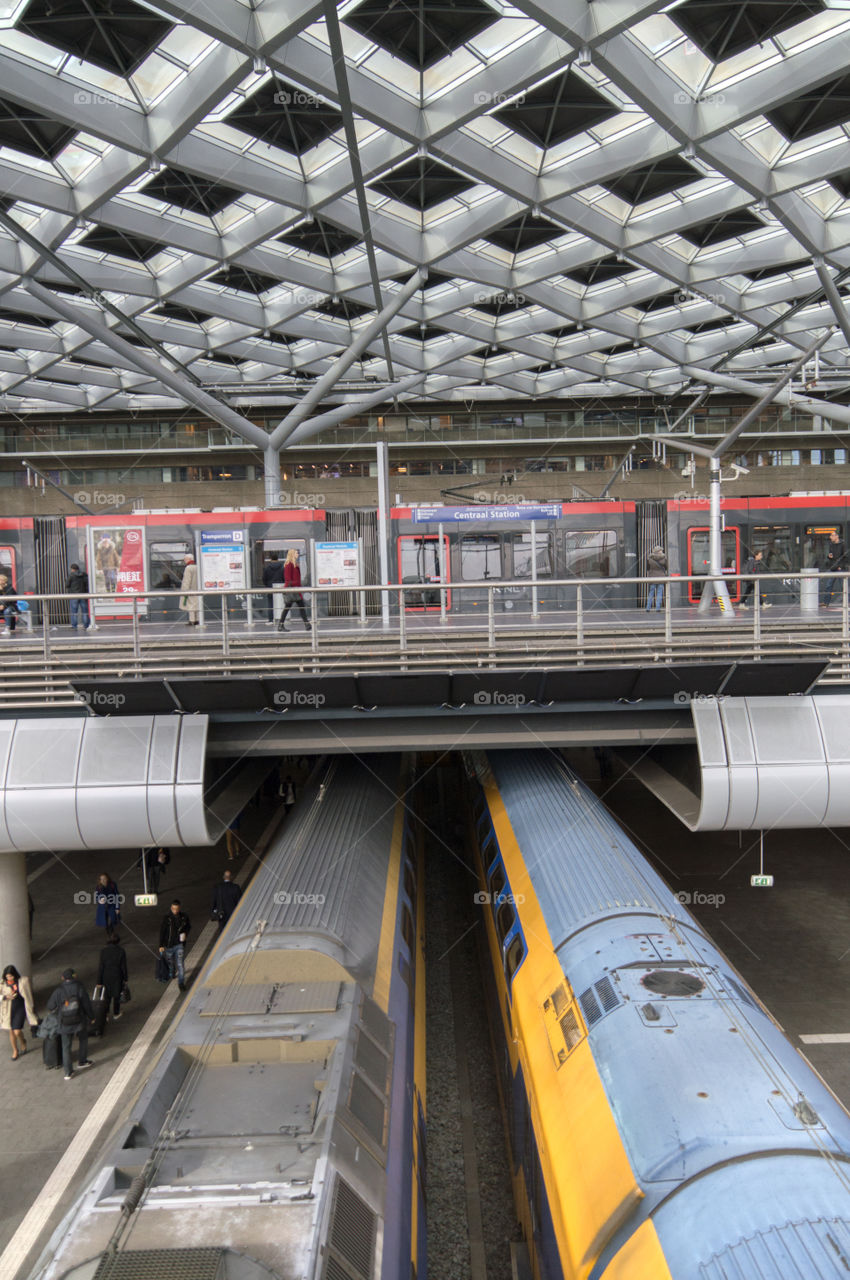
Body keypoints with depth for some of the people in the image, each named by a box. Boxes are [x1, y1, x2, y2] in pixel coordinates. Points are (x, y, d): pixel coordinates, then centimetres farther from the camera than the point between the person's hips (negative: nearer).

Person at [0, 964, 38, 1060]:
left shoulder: (23, 982, -13)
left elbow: (27, 997, -4)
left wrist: (30, 1008, 1)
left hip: (20, 1008, -2)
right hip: (8, 1010, 2)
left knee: (17, 1031, -8)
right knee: (11, 1031, 13)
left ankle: (23, 1042, 27)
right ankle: (15, 1051, 36)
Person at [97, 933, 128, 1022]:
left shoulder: (104, 951, -12)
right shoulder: (121, 951, -14)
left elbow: (101, 967, -9)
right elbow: (124, 967, -8)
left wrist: (99, 981, -2)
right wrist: (126, 978, 6)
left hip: (106, 977, 0)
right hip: (117, 977, 0)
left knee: (106, 997, 16)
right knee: (116, 996, 18)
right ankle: (116, 1015, 32)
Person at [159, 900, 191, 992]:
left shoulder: (183, 916, -6)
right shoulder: (166, 918, -14)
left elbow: (189, 925, 14)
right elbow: (162, 932, -9)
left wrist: (185, 933, -1)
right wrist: (161, 945, -9)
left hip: (180, 944, 0)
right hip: (169, 945, 0)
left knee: (180, 963, -10)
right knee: (170, 962, 18)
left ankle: (181, 983, -4)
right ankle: (171, 975, 48)